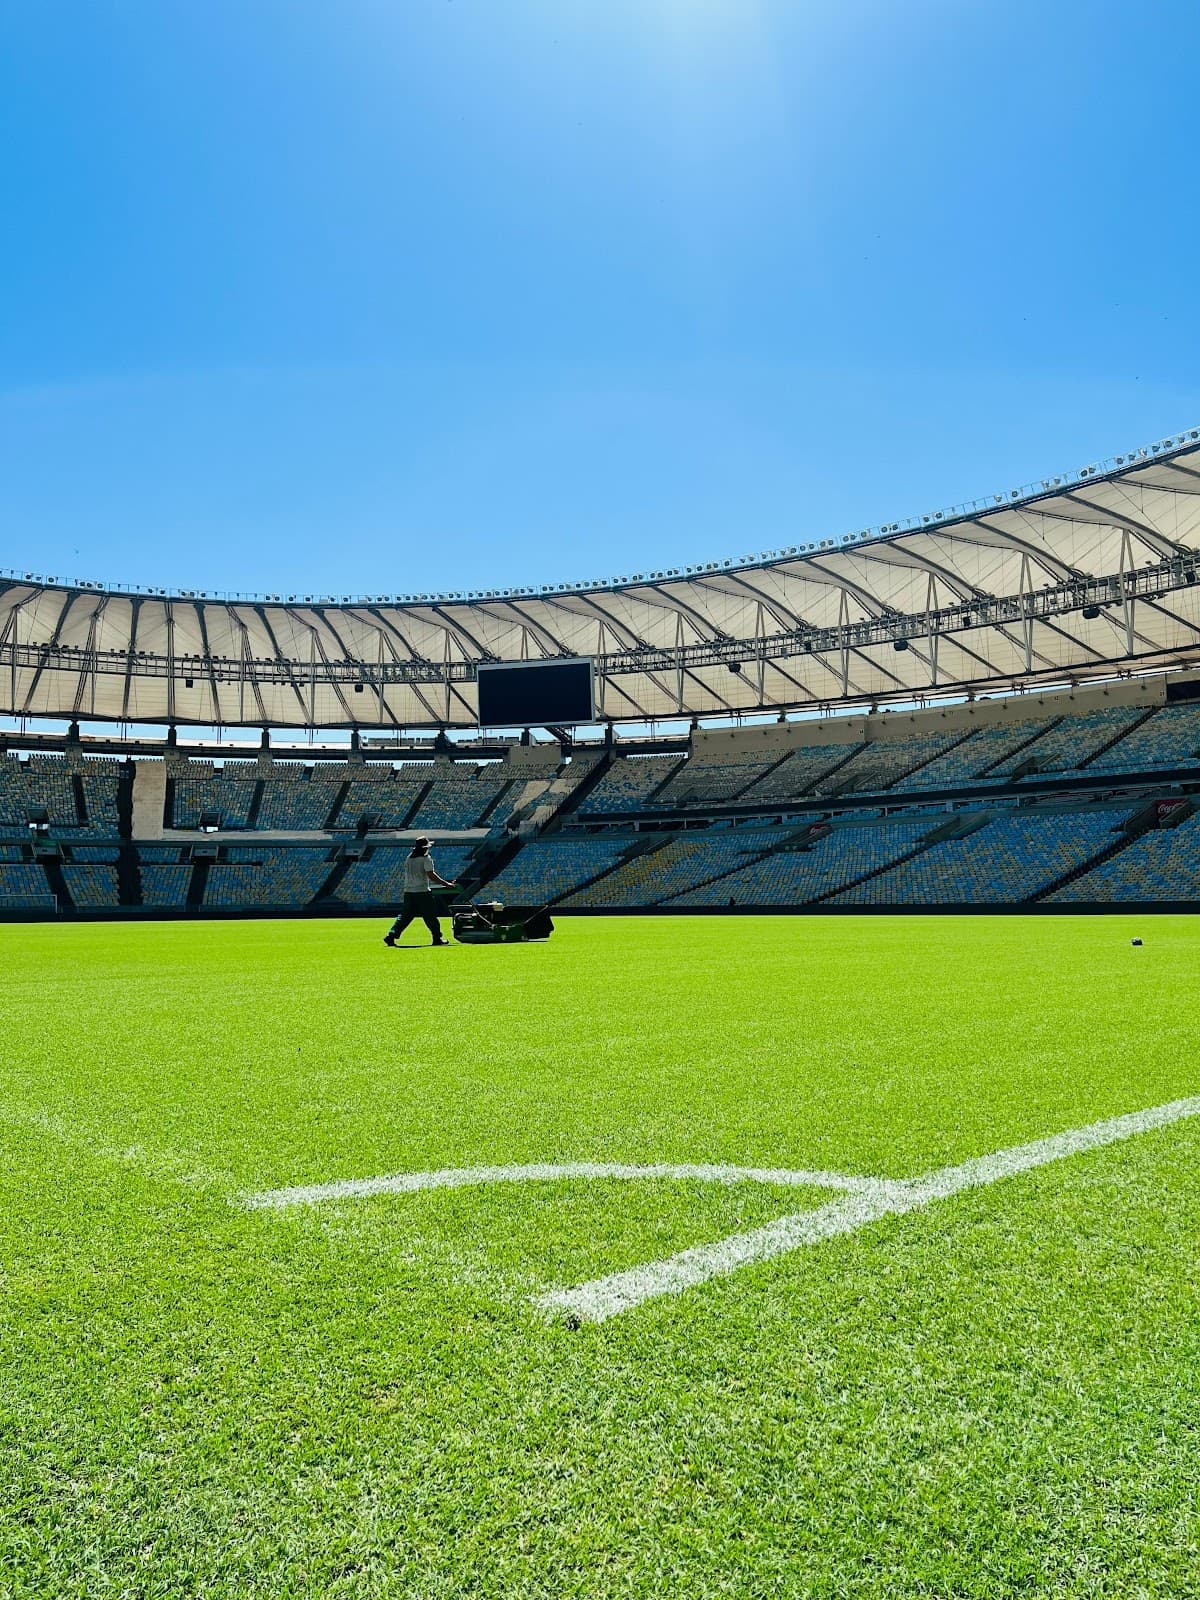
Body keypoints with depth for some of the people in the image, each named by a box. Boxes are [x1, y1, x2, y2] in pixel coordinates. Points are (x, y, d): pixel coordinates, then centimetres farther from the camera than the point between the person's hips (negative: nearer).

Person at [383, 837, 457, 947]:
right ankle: (437, 938, 9)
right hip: (422, 891, -6)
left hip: (408, 892, 6)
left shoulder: (409, 858, 13)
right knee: (430, 915, 3)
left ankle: (391, 936, -6)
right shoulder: (426, 858, -8)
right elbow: (431, 875, -14)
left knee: (405, 915, 6)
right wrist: (446, 884, -12)